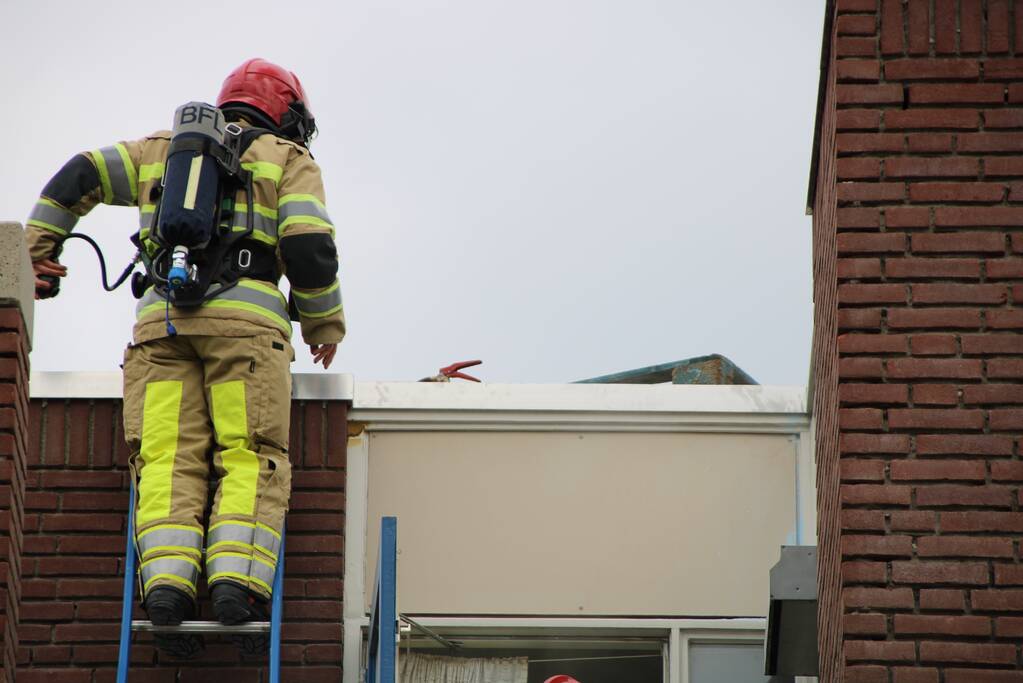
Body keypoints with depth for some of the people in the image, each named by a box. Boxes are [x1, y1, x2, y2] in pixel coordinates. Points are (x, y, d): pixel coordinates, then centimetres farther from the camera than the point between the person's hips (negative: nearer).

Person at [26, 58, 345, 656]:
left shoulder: (161, 150, 30)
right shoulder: (288, 159, 18)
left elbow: (79, 177, 24)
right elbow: (310, 246, 4)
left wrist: (36, 248, 31)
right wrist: (325, 324, 16)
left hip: (162, 316, 3)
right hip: (246, 315, -3)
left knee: (169, 456, -5)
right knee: (251, 456, -7)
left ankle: (168, 577, -25)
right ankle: (239, 576, -26)